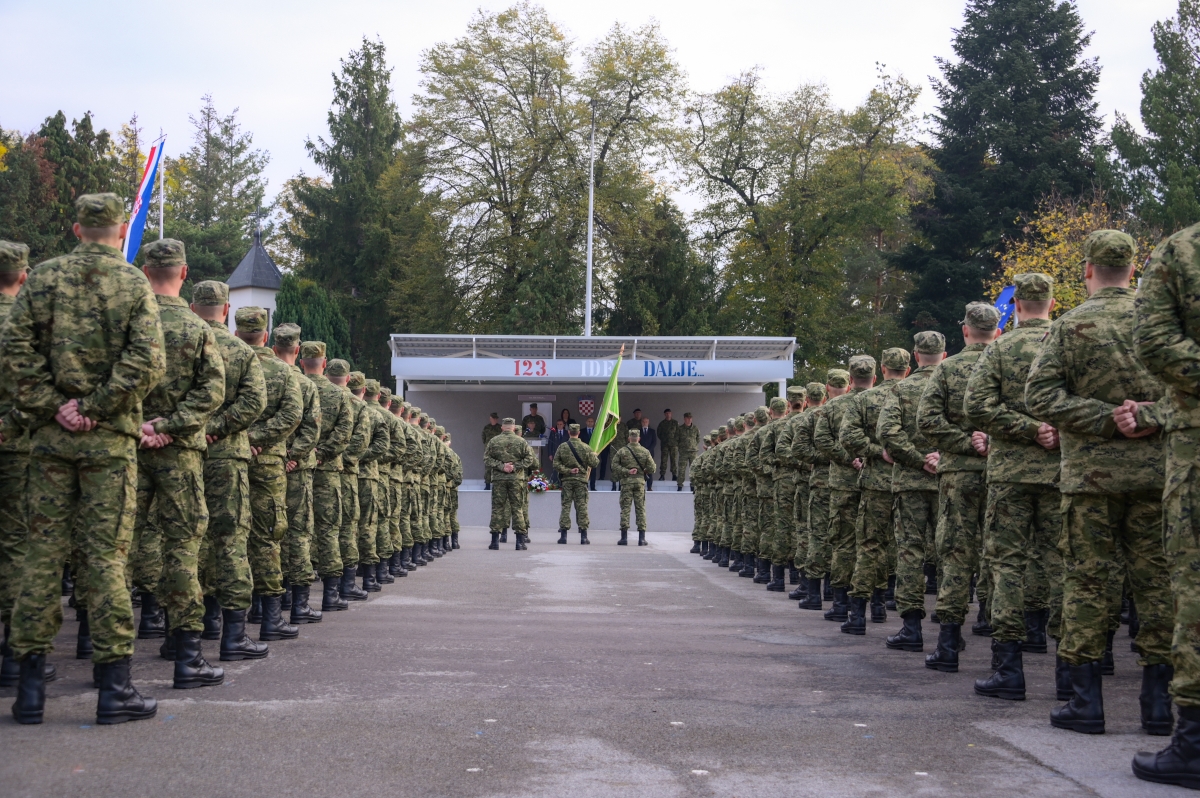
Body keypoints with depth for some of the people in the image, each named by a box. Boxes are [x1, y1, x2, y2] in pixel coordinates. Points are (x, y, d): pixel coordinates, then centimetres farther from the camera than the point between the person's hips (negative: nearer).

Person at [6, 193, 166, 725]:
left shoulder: (44, 277, 5)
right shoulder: (134, 285, -1)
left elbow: (15, 349, -3)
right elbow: (147, 362, -13)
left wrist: (51, 406, -4)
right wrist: (95, 407, -9)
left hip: (50, 436, 2)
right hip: (110, 440, -2)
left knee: (43, 551, 7)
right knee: (106, 556, 0)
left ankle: (30, 687, 10)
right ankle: (114, 688, 3)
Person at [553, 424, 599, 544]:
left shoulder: (562, 447, 0)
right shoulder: (585, 447, -3)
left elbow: (556, 464, -5)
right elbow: (594, 463, -3)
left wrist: (567, 471, -4)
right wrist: (595, 456, 16)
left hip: (566, 481, 1)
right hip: (581, 480, -1)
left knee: (566, 506, 4)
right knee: (582, 507, 2)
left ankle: (563, 535, 1)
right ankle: (583, 537, 2)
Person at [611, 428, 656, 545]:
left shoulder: (622, 451, -1)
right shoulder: (645, 452, 1)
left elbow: (615, 465, -8)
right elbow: (651, 467, 0)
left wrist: (625, 472, -4)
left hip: (626, 482, -1)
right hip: (640, 482, 1)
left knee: (625, 509, 2)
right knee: (641, 509, 4)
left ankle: (624, 537, -1)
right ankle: (642, 538, 2)